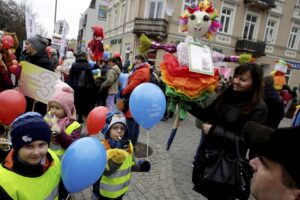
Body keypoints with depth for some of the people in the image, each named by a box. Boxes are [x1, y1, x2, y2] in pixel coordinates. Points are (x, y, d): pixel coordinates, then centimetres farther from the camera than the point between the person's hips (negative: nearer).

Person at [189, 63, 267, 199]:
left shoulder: (258, 108, -16)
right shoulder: (227, 94, -1)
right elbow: (207, 116, 6)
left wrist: (214, 131, -22)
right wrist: (189, 104, -9)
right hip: (207, 154, 5)